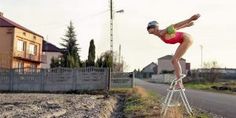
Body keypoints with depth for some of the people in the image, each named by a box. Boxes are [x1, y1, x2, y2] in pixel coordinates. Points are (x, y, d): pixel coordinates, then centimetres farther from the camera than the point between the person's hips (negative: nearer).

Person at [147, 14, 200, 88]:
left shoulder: (162, 33, -20)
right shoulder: (160, 34, 7)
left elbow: (174, 26, -23)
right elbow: (174, 28, 14)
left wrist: (190, 19, -24)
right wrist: (186, 25, 19)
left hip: (186, 39, -9)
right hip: (184, 40, 9)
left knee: (174, 60, -12)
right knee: (174, 61, 7)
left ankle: (178, 84, -11)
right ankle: (180, 84, 9)